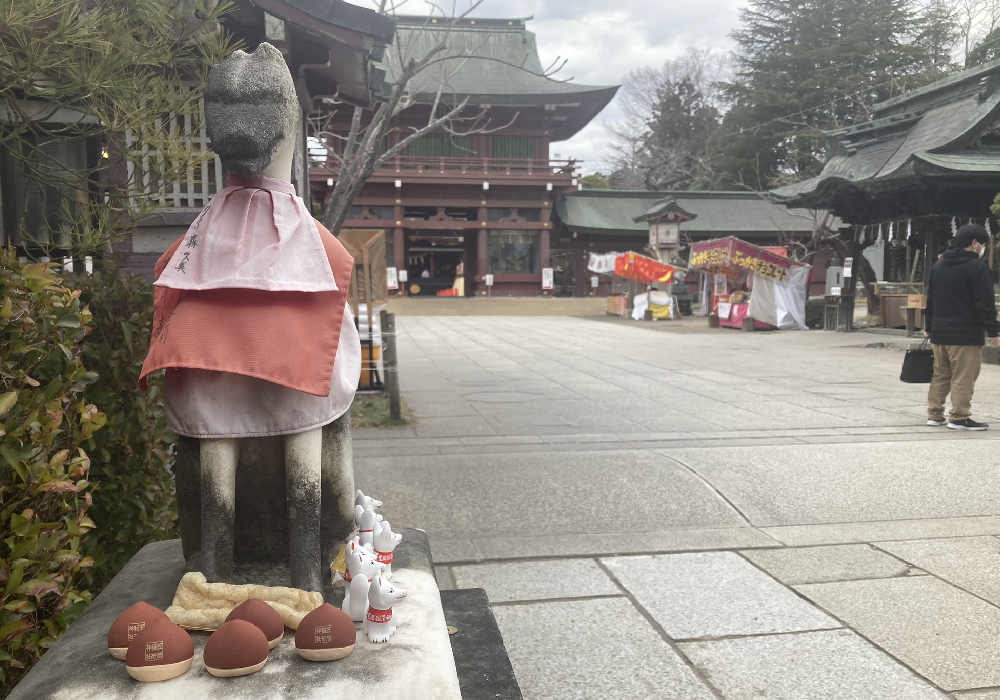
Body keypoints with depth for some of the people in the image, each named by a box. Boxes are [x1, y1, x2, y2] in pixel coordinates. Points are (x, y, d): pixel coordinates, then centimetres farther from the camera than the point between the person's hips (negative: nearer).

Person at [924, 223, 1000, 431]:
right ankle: (959, 417, -2)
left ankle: (934, 415, 15)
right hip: (966, 334, -7)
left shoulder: (938, 266, 14)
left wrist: (929, 327, 24)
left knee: (940, 375, 13)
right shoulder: (977, 267, -10)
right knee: (963, 379, -3)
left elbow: (930, 300, 18)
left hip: (939, 332, 8)